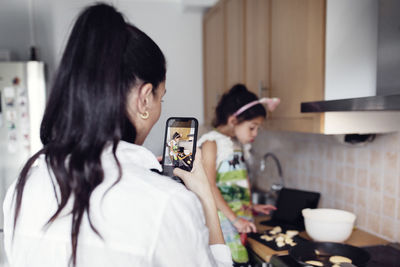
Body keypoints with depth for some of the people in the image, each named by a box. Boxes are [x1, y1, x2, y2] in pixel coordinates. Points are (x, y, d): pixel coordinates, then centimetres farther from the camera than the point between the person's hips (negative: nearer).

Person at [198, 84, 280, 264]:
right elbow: (209, 186, -17)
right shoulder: (211, 142, -10)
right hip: (222, 220, -7)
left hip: (239, 219, 7)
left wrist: (251, 207, 18)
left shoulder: (236, 144, 15)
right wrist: (234, 218, -18)